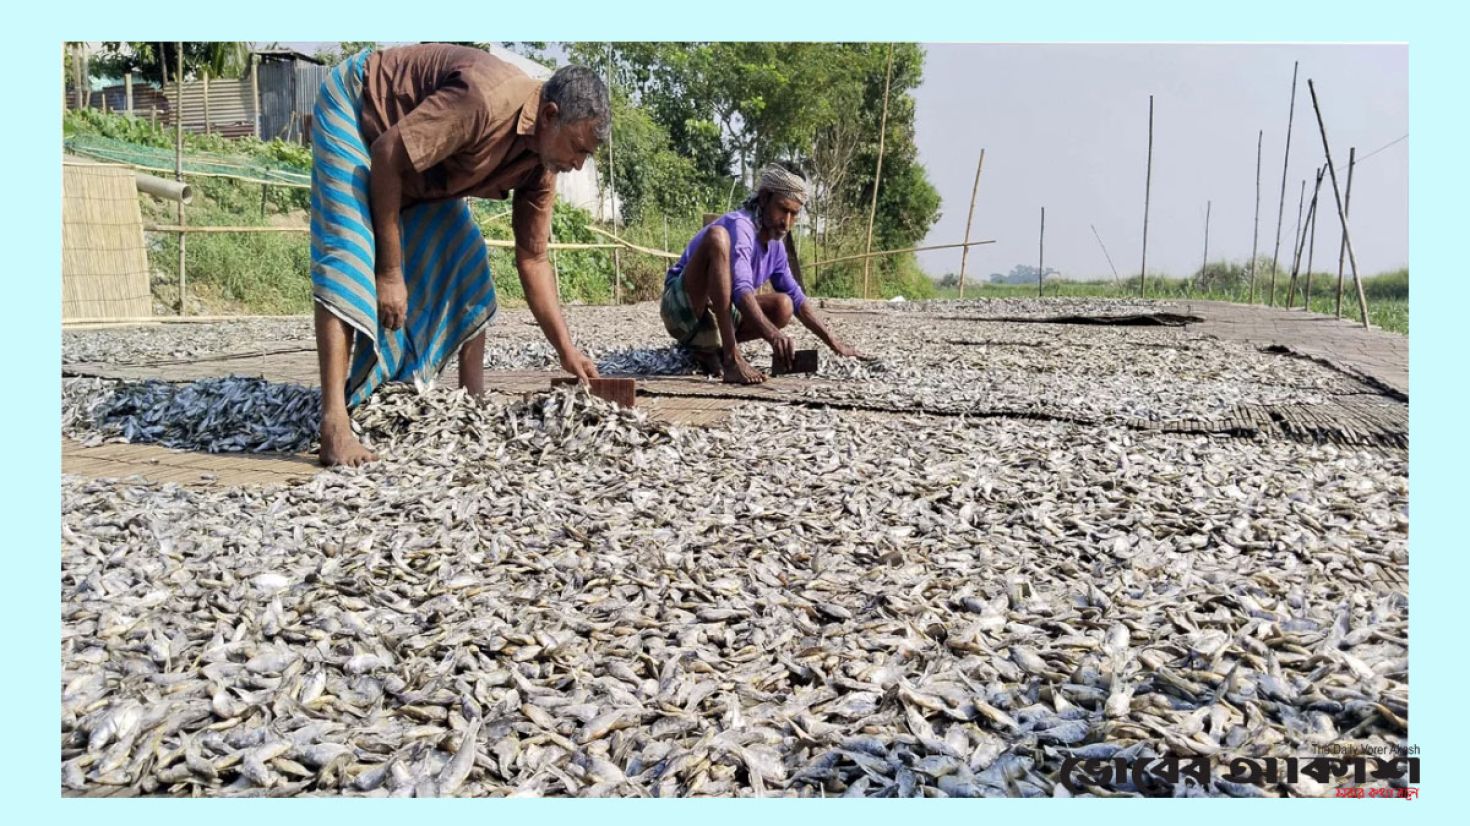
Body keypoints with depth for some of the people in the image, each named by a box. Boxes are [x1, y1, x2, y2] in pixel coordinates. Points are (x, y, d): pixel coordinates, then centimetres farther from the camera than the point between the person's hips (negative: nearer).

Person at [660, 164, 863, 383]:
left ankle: (708, 348, -2)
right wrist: (772, 334, -50)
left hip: (715, 316, 8)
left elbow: (796, 299, 15)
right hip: (682, 308, -8)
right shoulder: (740, 225, -20)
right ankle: (731, 356, -36)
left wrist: (833, 343, 9)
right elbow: (741, 290, -35)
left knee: (784, 307, -9)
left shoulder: (775, 245, 6)